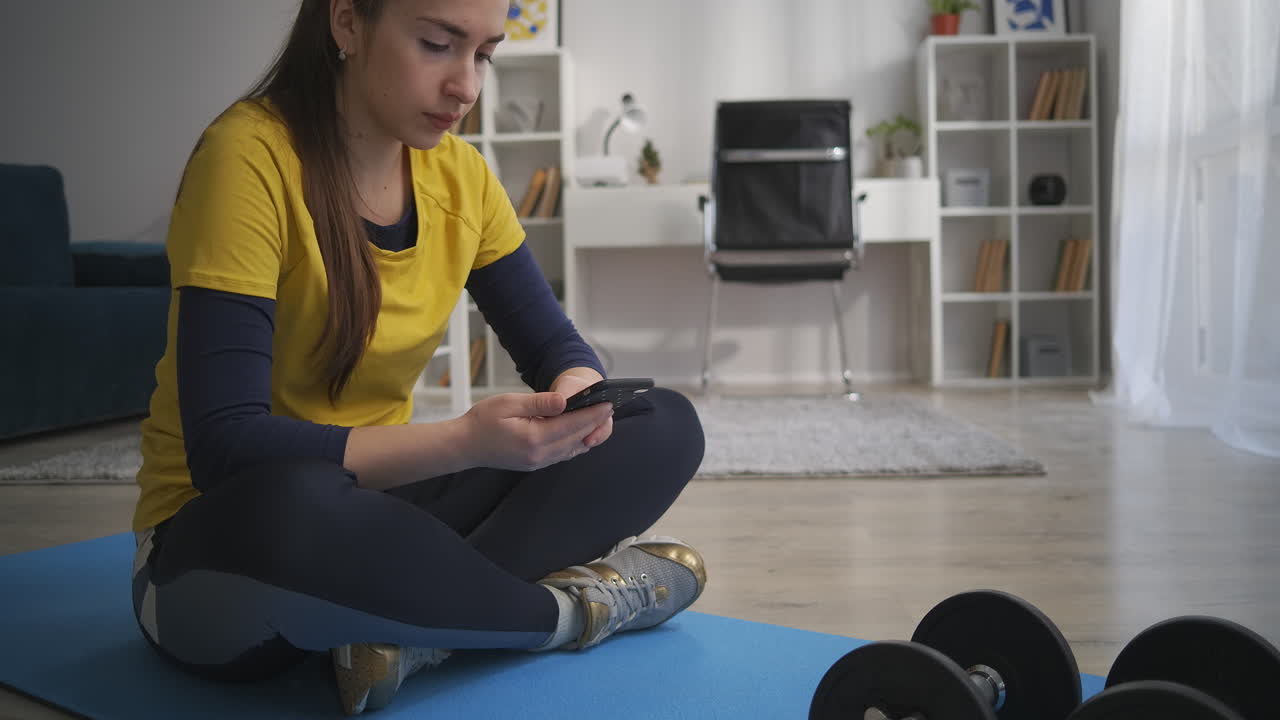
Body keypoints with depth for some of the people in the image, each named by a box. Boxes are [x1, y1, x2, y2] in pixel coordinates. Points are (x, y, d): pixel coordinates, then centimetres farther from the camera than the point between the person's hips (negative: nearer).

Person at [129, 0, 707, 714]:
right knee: (296, 505, -42)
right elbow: (225, 449, -26)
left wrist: (578, 391, -19)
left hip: (378, 506, 6)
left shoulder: (460, 173, -1)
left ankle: (421, 625, -21)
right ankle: (569, 607, -16)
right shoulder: (249, 157, -20)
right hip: (223, 545, -6)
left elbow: (555, 345, 5)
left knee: (666, 428, -6)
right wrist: (466, 441, -35)